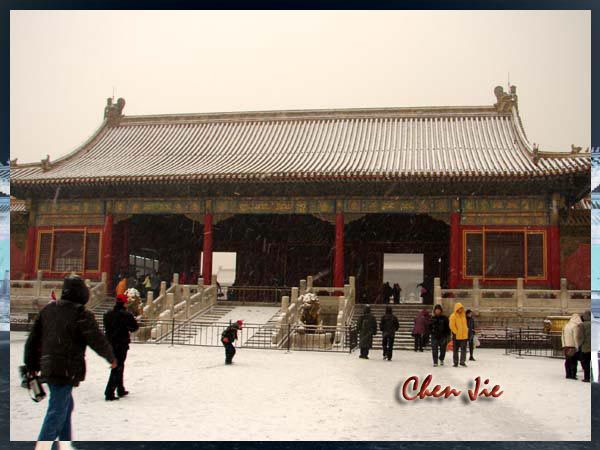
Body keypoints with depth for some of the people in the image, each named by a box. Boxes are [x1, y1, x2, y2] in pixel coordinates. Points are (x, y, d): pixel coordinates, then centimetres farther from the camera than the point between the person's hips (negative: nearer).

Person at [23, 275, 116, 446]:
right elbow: (98, 341, -12)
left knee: (66, 406, 22)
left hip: (48, 367, 8)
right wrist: (111, 358, 6)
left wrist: (31, 365, 20)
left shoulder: (48, 309, 9)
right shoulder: (81, 314, -13)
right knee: (57, 411, -3)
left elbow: (33, 339, 13)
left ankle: (65, 441, 30)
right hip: (66, 370, -8)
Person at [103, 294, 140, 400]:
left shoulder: (107, 315, 3)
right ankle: (109, 393, -8)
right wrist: (128, 328, 15)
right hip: (122, 345, -6)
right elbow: (135, 327, -5)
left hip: (110, 344, 7)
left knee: (118, 367, 20)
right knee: (117, 368, -3)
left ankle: (121, 390, 29)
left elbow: (106, 328, 13)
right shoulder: (126, 315, -14)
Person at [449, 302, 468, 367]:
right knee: (455, 350, 5)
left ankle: (462, 361, 10)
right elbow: (452, 325, -13)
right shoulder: (453, 316, -9)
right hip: (456, 336, -5)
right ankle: (455, 362, 13)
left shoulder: (463, 315, 12)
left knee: (464, 349, 2)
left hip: (464, 335, 5)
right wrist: (456, 332, -13)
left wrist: (466, 331, 13)